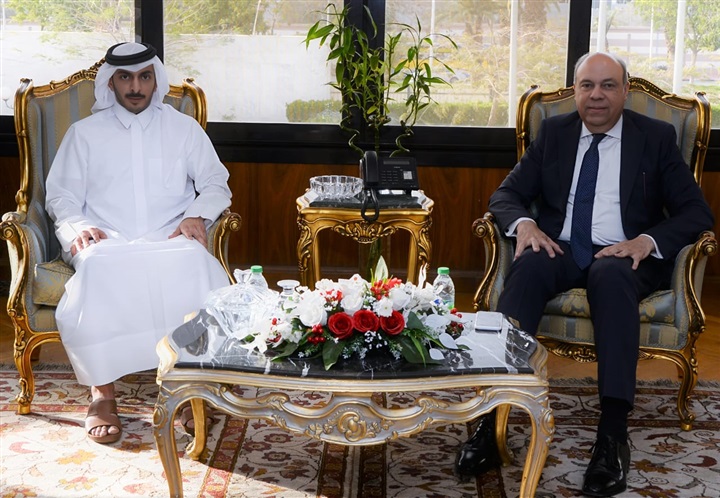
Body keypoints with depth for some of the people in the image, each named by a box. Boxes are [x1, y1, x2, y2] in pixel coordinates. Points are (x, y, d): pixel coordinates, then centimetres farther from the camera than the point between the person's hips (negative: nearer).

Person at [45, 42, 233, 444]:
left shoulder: (184, 128, 17)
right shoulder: (84, 133, 16)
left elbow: (216, 183, 15)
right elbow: (62, 195, 13)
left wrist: (197, 215, -6)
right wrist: (77, 228, -9)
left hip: (171, 240, 0)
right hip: (108, 243, 0)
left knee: (197, 268, -36)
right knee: (97, 270, -37)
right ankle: (103, 391, -25)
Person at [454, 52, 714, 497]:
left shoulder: (656, 137, 7)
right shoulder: (554, 132, 13)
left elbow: (697, 213, 2)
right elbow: (507, 194, 10)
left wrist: (648, 240, -17)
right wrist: (524, 223, -14)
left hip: (624, 257, -1)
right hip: (560, 250, 2)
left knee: (610, 275, -38)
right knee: (527, 267, -34)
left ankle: (614, 435, -43)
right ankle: (491, 417, -43)